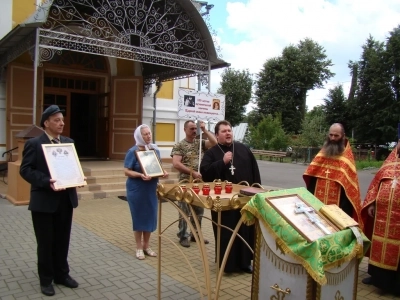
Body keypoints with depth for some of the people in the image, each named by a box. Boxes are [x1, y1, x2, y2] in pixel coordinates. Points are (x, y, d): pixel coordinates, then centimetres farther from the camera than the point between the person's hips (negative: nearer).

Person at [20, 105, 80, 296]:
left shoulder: (69, 142, 9)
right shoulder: (33, 144, -7)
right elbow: (25, 170, -12)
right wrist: (46, 182, -25)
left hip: (66, 199, 5)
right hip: (44, 200, -5)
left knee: (62, 240, 15)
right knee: (46, 242, 8)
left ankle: (61, 274, 31)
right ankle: (46, 280, 24)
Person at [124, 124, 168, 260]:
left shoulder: (155, 150, 5)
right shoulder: (133, 151, -11)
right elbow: (127, 171, -12)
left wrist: (163, 172, -8)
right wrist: (140, 175, -28)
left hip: (151, 189, 5)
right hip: (136, 190, -5)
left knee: (150, 217, 10)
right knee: (138, 217, 5)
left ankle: (146, 246, 26)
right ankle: (139, 247, 19)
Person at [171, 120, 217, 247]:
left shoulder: (200, 143, 8)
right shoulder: (179, 146, -6)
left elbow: (215, 142, -4)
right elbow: (176, 164, -16)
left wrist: (205, 130, -8)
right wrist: (192, 172, -18)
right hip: (185, 183, -5)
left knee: (199, 210, 14)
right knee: (185, 211, 4)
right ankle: (183, 236, 17)